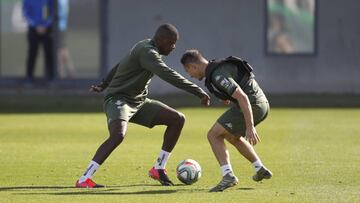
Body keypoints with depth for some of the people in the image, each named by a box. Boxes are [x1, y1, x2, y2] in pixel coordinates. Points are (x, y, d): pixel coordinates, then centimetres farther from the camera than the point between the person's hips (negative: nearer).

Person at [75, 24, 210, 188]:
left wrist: (104, 85, 32)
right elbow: (167, 74, -33)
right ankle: (83, 180, -33)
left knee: (177, 119, 3)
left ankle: (159, 169, 9)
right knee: (118, 134, -36)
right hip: (118, 99, -10)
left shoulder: (147, 47, 10)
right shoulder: (147, 51, -22)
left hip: (139, 102, 10)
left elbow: (121, 64, 23)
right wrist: (199, 92, -33)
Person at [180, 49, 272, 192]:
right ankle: (260, 170, 32)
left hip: (252, 105, -10)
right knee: (232, 136, 29)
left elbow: (242, 97, -27)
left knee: (213, 135, -7)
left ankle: (228, 176, -16)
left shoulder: (218, 75, -21)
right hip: (262, 105, 10)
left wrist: (250, 127, -28)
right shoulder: (216, 67, 11)